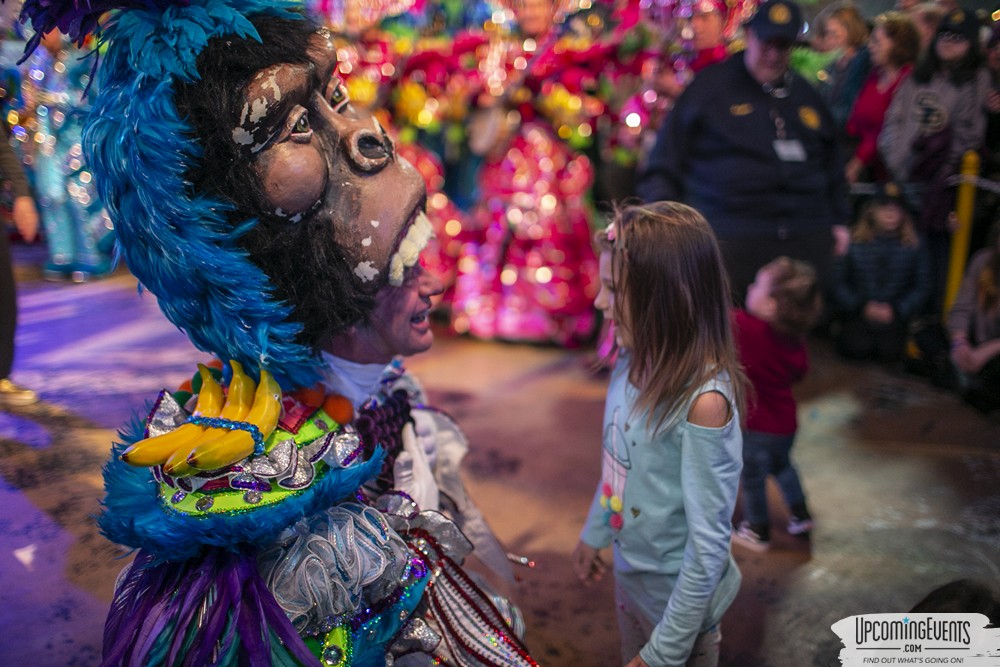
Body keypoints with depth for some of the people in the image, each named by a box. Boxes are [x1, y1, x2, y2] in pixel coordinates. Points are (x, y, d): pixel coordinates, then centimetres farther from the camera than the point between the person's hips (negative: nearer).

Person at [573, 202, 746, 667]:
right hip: (630, 576, 7)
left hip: (679, 597, -6)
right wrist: (593, 535, 18)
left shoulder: (703, 400, -30)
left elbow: (709, 545, -25)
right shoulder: (633, 363, -8)